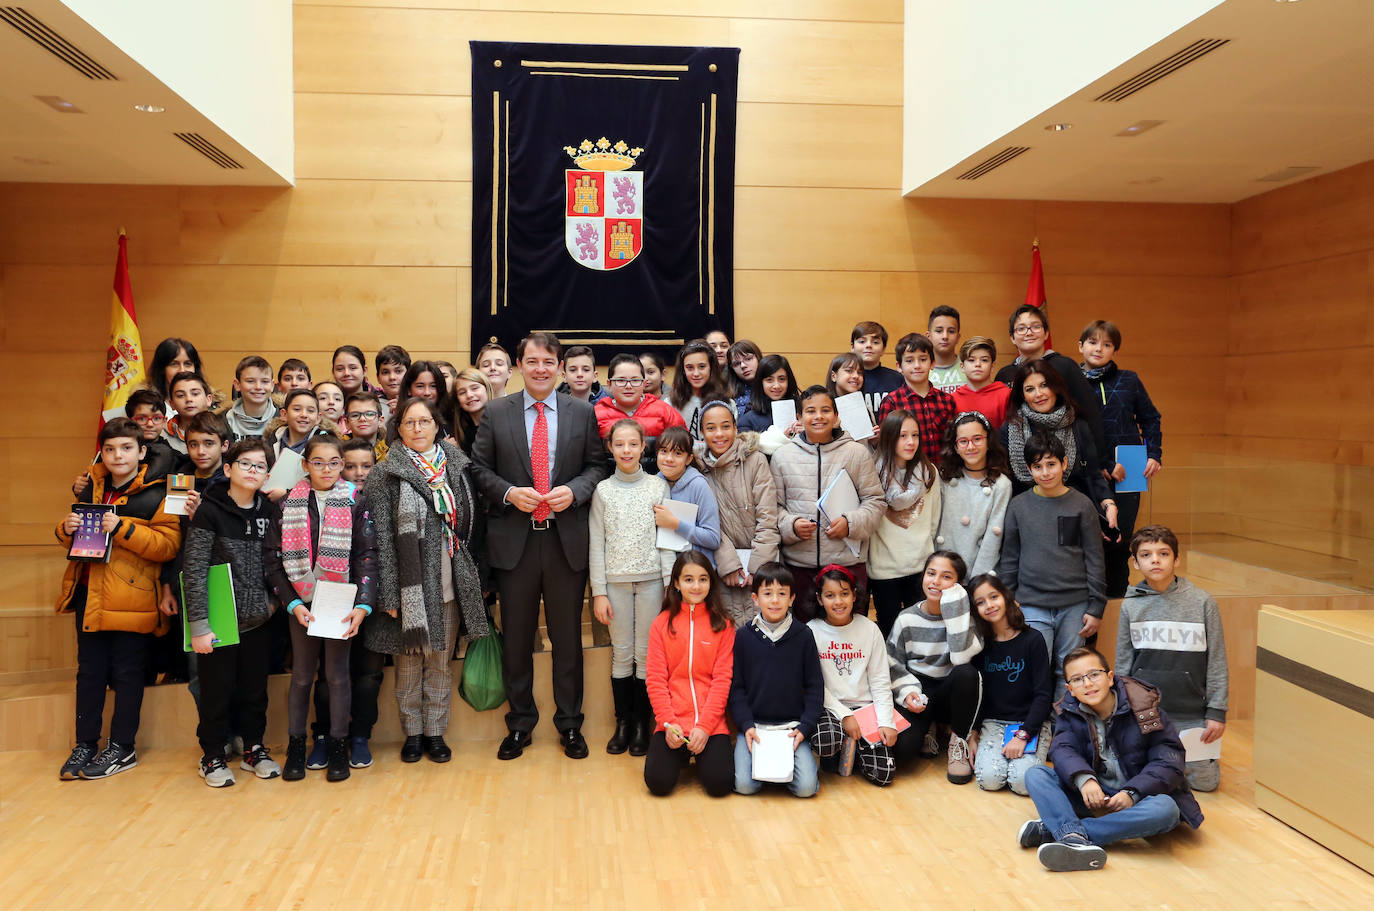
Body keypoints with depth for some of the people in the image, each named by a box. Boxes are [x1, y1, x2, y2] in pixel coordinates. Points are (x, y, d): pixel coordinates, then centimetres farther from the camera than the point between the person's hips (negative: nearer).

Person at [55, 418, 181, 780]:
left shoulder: (156, 494, -8)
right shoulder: (92, 488, 12)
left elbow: (168, 545, -16)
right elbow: (73, 539, 24)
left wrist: (123, 528, -24)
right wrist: (67, 529, 1)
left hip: (130, 598, -6)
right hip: (88, 593, 6)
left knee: (127, 673, 5)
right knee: (89, 671, 14)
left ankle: (122, 748, 17)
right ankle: (85, 744, 25)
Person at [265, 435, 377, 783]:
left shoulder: (355, 504, -1)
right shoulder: (288, 505, 2)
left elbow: (367, 557, -5)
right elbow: (274, 561, 0)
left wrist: (362, 605, -15)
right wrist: (293, 604, -10)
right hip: (301, 604, 1)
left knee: (338, 673, 4)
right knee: (301, 675, 9)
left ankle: (338, 746, 17)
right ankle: (296, 746, 22)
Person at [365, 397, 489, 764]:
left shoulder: (456, 467, 8)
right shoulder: (386, 474, -2)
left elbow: (472, 526, 11)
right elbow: (382, 537, -6)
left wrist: (473, 581, 8)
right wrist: (389, 593, -11)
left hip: (450, 586, 3)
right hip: (411, 587, -3)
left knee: (441, 662, 10)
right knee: (409, 661, 7)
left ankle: (436, 732, 22)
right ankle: (412, 733, 22)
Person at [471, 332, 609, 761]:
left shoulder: (583, 413, 5)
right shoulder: (496, 413, 4)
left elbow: (597, 465, 6)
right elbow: (480, 468, 4)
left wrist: (574, 491, -12)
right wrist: (509, 493, -12)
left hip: (567, 540, 0)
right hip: (514, 538, 0)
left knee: (567, 636, 9)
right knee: (516, 637, 10)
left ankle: (570, 725, 23)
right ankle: (519, 724, 24)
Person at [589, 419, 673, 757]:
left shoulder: (658, 486, 3)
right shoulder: (603, 490, 4)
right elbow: (596, 544, 3)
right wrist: (598, 592, -1)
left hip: (651, 580, 0)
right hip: (616, 580, 1)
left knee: (646, 653, 4)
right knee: (621, 653, 6)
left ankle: (642, 722, 16)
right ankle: (623, 722, 18)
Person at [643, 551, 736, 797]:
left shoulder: (722, 626, 5)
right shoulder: (662, 624, 6)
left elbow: (722, 679, -2)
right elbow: (655, 679, 1)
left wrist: (704, 725, -12)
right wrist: (668, 723, -11)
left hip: (711, 722, 0)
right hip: (671, 722, 0)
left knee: (720, 783, -19)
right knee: (659, 782, -19)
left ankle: (701, 755, 14)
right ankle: (681, 756, 14)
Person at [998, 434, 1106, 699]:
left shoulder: (1081, 505, 3)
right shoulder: (1019, 505, 6)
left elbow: (1095, 559, 4)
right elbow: (1009, 558, 11)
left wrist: (1096, 608, 0)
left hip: (1075, 606, 0)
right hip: (1032, 605, 0)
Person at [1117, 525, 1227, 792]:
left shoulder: (1202, 602, -6)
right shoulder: (1131, 606, -1)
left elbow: (1216, 661, -2)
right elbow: (1123, 662, 6)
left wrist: (1217, 711, -4)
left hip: (1192, 714, -1)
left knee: (1204, 781, 4)